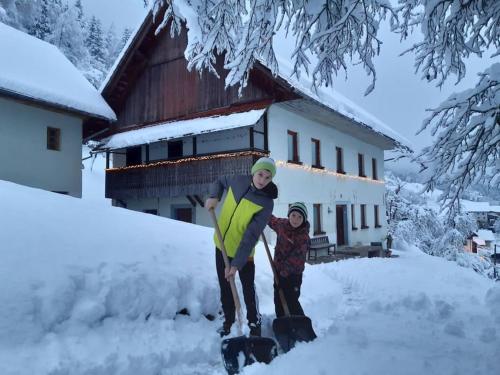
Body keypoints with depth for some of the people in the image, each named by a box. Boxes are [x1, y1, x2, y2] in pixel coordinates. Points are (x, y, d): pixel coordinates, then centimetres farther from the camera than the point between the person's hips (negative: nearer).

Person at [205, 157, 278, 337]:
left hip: (244, 252, -5)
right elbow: (220, 182, 15)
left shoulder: (266, 203, -22)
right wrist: (214, 196, -6)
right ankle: (228, 321, 34)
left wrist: (237, 263, -29)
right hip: (222, 245, 5)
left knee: (248, 290, 4)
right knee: (225, 288, 17)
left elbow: (251, 235, -26)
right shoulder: (238, 181, -9)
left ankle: (254, 324, 22)